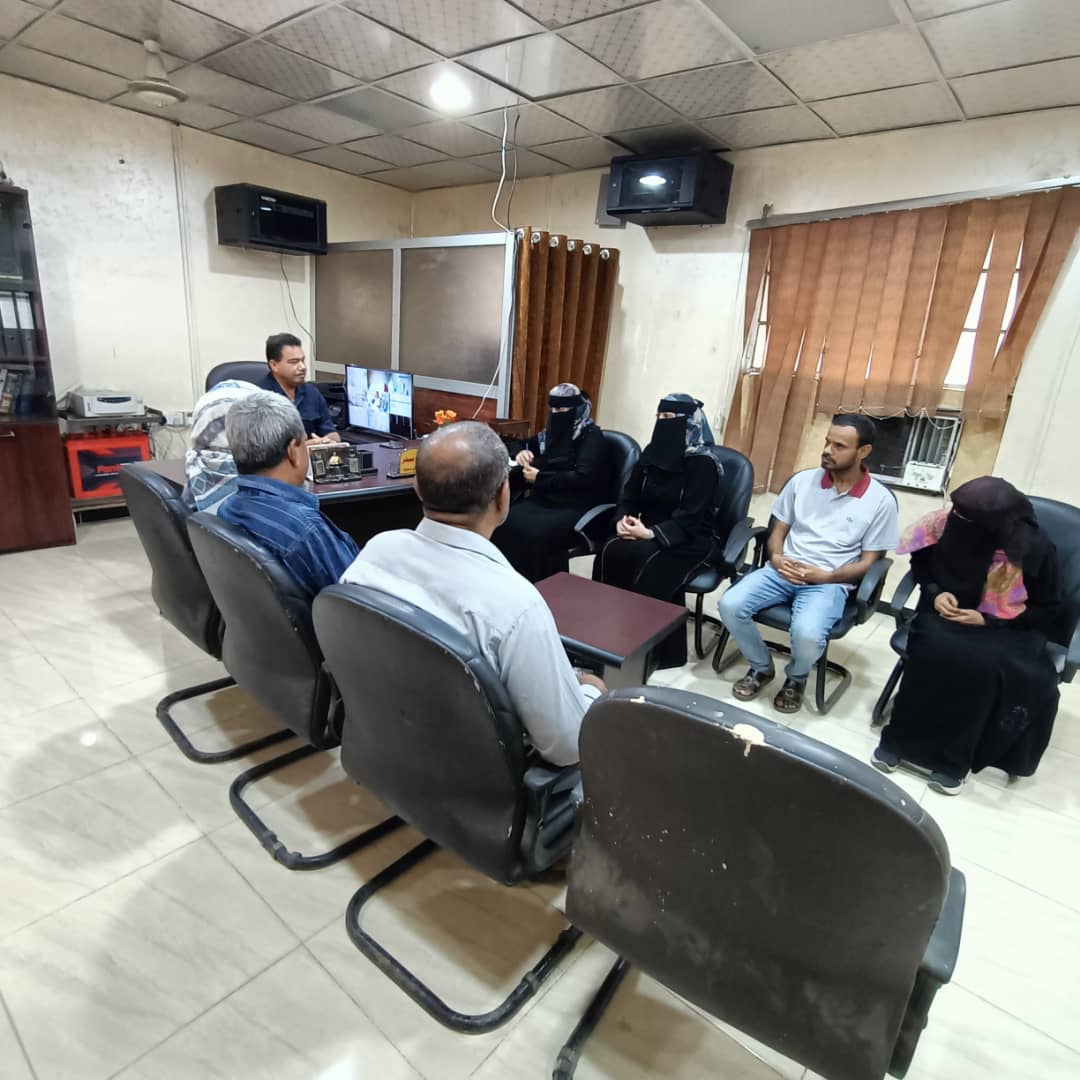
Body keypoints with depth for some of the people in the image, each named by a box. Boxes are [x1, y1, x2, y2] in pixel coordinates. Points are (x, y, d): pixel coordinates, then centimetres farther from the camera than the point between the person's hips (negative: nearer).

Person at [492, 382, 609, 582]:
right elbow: (528, 445, 32)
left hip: (575, 507, -6)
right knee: (504, 522, -21)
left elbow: (583, 477, -18)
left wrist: (540, 478, -14)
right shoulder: (552, 431, 15)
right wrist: (522, 454, 6)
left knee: (536, 532, -34)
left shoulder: (591, 436, -5)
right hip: (544, 499, 6)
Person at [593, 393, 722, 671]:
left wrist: (653, 533, -28)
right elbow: (629, 495, 10)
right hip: (649, 532, 6)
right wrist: (623, 519, -10)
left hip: (688, 541, -5)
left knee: (648, 565, -32)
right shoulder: (652, 452, 8)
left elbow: (690, 517, -18)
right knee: (611, 552, -24)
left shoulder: (702, 463, -11)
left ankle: (661, 650, -16)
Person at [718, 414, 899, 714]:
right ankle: (762, 667, 8)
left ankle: (796, 678, 6)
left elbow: (867, 562, -1)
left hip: (829, 583, -3)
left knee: (807, 633, -33)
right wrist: (776, 557, -10)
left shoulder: (880, 500, -1)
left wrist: (825, 576, -17)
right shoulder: (802, 480, 7)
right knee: (730, 605, -22)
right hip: (783, 571, 3)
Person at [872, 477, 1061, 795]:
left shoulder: (1034, 549, -16)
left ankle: (952, 757, -16)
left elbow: (1047, 611, -3)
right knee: (936, 648, -33)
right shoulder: (946, 524, -12)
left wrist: (988, 620, -17)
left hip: (1007, 628, -1)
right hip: (949, 615, 1)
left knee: (985, 666, -34)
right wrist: (935, 592, -11)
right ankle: (901, 738, -18)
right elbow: (920, 564, 8)